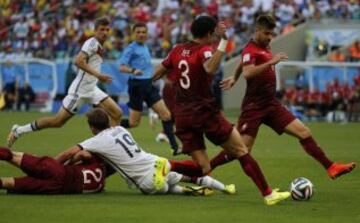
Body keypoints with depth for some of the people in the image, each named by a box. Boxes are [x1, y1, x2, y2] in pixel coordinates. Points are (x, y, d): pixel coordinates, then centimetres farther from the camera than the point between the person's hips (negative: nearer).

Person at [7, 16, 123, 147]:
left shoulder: (99, 47, 12)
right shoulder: (92, 42, -15)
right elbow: (78, 61, -30)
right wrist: (97, 74, -33)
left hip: (92, 90, 9)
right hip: (80, 89, -9)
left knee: (117, 113, -2)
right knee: (58, 121, -3)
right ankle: (18, 131, 11)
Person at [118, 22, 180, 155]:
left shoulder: (145, 48, 14)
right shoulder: (131, 48, -8)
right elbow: (122, 67, -18)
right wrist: (133, 70, -36)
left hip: (148, 84, 7)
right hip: (137, 85, -7)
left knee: (166, 115, -3)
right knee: (134, 122, -3)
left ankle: (175, 147, -2)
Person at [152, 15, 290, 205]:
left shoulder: (177, 50, 10)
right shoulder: (204, 50, -9)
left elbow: (158, 72, 18)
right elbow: (210, 69, -32)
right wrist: (223, 41, -32)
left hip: (182, 116, 6)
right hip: (205, 112, -6)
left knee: (202, 168, 7)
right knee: (241, 151, 2)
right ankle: (268, 194, -1)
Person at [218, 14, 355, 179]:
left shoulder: (265, 47, 11)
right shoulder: (251, 50, -14)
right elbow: (247, 73, -35)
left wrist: (234, 78, 41)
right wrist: (271, 62, -39)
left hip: (272, 105, 8)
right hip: (254, 107, -8)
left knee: (304, 133, -2)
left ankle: (330, 167, 0)